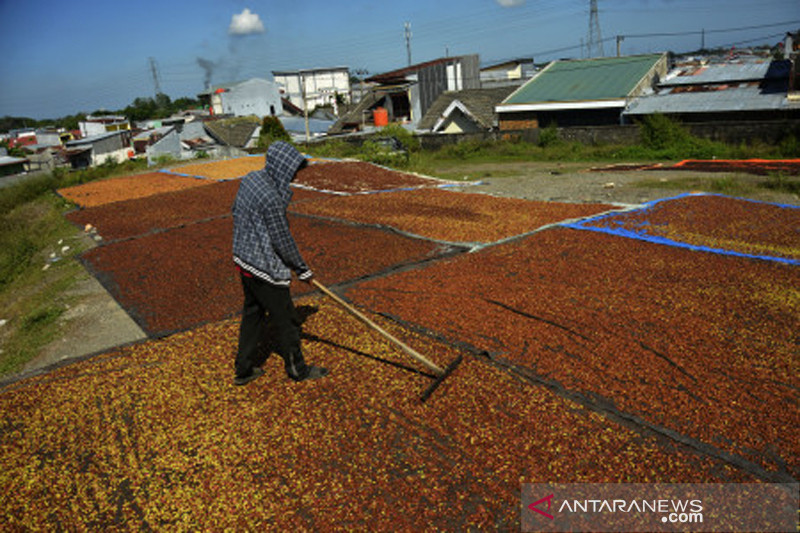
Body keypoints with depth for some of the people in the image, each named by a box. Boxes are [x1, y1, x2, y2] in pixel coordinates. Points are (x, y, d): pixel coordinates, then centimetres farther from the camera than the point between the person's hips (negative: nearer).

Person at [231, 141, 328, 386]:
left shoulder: (250, 179, 1)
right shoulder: (271, 197, -27)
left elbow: (236, 211, 16)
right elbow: (283, 240, -19)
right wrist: (303, 269, -6)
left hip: (243, 258, 9)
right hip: (265, 268, -9)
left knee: (252, 313, 21)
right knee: (284, 318, 8)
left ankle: (244, 369, 32)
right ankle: (297, 368, 26)